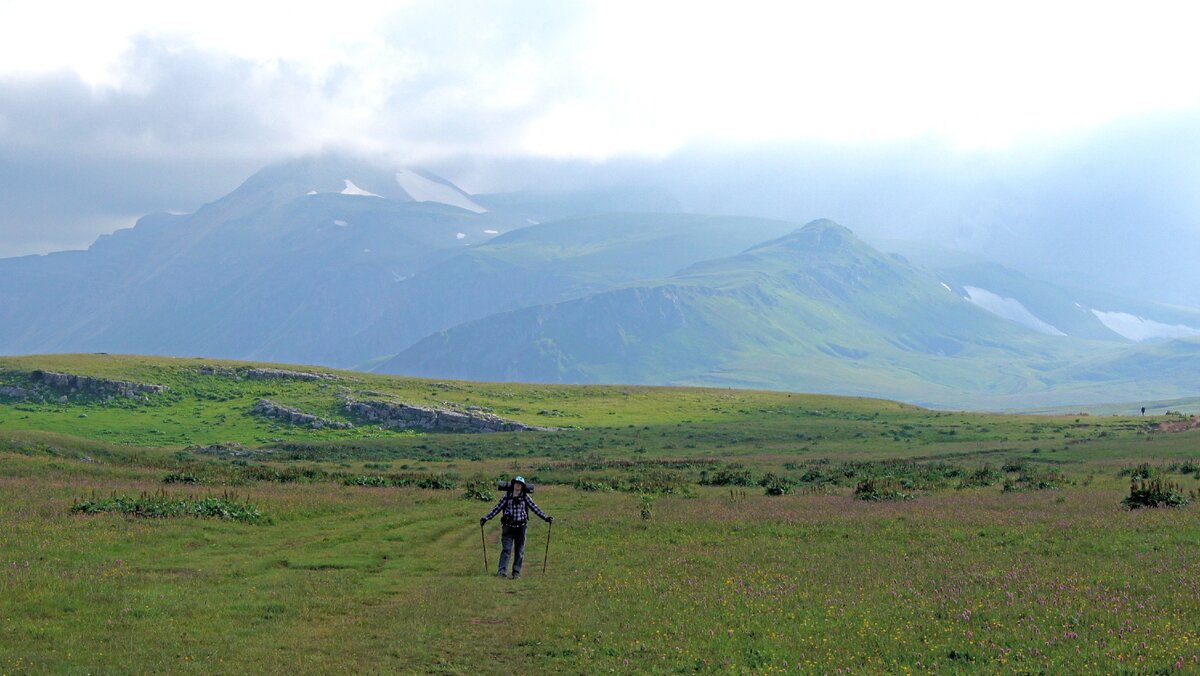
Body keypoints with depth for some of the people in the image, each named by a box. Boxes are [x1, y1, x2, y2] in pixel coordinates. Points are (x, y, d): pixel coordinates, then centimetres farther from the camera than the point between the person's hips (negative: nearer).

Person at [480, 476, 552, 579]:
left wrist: (546, 518, -7)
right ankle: (502, 571, -16)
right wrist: (486, 518, 4)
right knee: (506, 549, -10)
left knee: (519, 551, 4)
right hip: (508, 527, -1)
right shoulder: (507, 496, 4)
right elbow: (497, 508, 7)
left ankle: (516, 572, 9)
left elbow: (535, 508, 2)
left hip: (521, 527, 1)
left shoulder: (525, 497, 4)